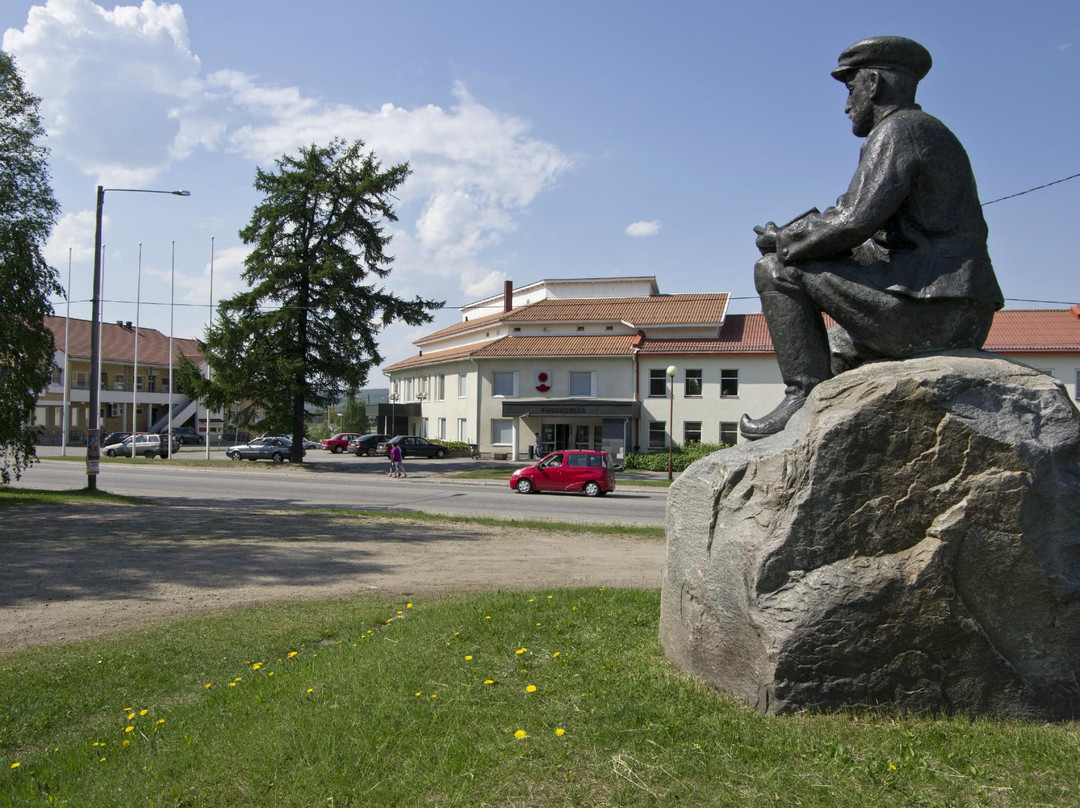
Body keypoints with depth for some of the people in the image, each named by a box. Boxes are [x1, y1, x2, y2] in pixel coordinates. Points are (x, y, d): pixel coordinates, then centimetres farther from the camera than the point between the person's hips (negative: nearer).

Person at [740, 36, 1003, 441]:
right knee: (836, 345, 32)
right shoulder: (933, 134, 25)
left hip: (925, 305, -10)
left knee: (776, 271, -7)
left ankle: (806, 396, -13)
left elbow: (855, 220, -18)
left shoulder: (896, 129, -6)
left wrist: (784, 239, -2)